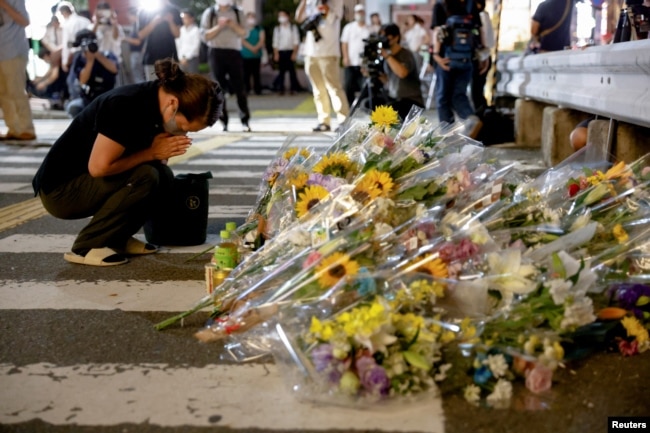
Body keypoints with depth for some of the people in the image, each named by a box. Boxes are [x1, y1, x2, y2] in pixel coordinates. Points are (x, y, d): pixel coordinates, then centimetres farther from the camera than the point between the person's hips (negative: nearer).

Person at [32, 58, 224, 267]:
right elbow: (99, 167, -28)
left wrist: (164, 151, -13)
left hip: (87, 183, 8)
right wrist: (152, 153, -20)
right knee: (145, 176, -26)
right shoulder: (126, 105, -28)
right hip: (60, 189, -8)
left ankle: (117, 238, 6)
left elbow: (155, 158, 8)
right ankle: (86, 247, -13)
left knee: (164, 177, -7)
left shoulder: (155, 102, -2)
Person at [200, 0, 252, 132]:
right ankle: (223, 122, 1)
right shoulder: (209, 13, 5)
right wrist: (219, 26, -15)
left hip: (234, 53, 1)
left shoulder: (237, 13, 9)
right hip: (216, 53, 0)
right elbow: (205, 36, -1)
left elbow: (244, 33, 4)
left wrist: (233, 25, -14)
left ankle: (245, 121, -2)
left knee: (239, 87, -4)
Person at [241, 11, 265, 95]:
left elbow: (262, 40, 0)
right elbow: (242, 40, -7)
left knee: (256, 73, 2)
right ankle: (246, 90, 2)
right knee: (246, 73, -3)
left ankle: (258, 90, 5)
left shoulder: (259, 29, 10)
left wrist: (256, 48, -16)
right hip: (245, 55, -2)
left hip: (257, 55, 2)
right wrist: (251, 48, -15)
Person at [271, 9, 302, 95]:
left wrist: (295, 52, -8)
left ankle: (293, 89, 0)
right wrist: (276, 53, -1)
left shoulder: (293, 27, 6)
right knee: (281, 71, 0)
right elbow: (275, 42, 8)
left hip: (290, 51, -1)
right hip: (281, 52, 1)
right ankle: (281, 89, 4)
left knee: (292, 70, -5)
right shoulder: (277, 28, 10)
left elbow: (296, 41, 1)